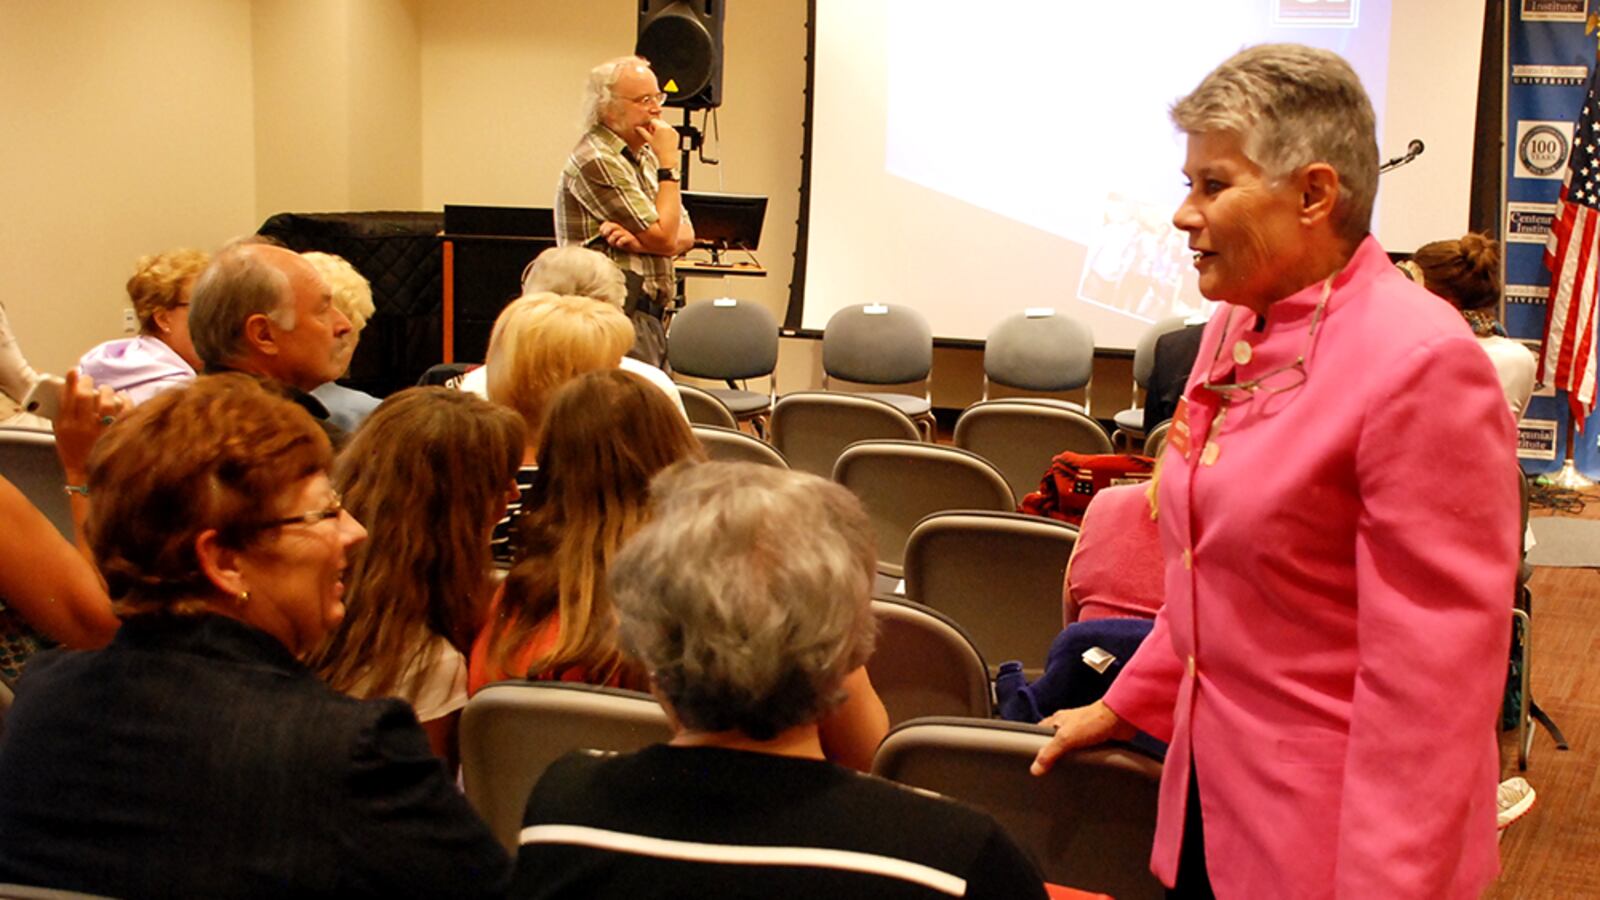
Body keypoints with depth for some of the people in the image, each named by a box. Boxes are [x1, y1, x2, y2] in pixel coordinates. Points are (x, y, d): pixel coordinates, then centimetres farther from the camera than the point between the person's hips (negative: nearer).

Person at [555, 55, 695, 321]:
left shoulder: (645, 155, 15)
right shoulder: (595, 161, -13)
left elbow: (686, 236, 9)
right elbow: (665, 240, -15)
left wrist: (641, 242, -12)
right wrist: (669, 162, -11)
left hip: (651, 311, 8)